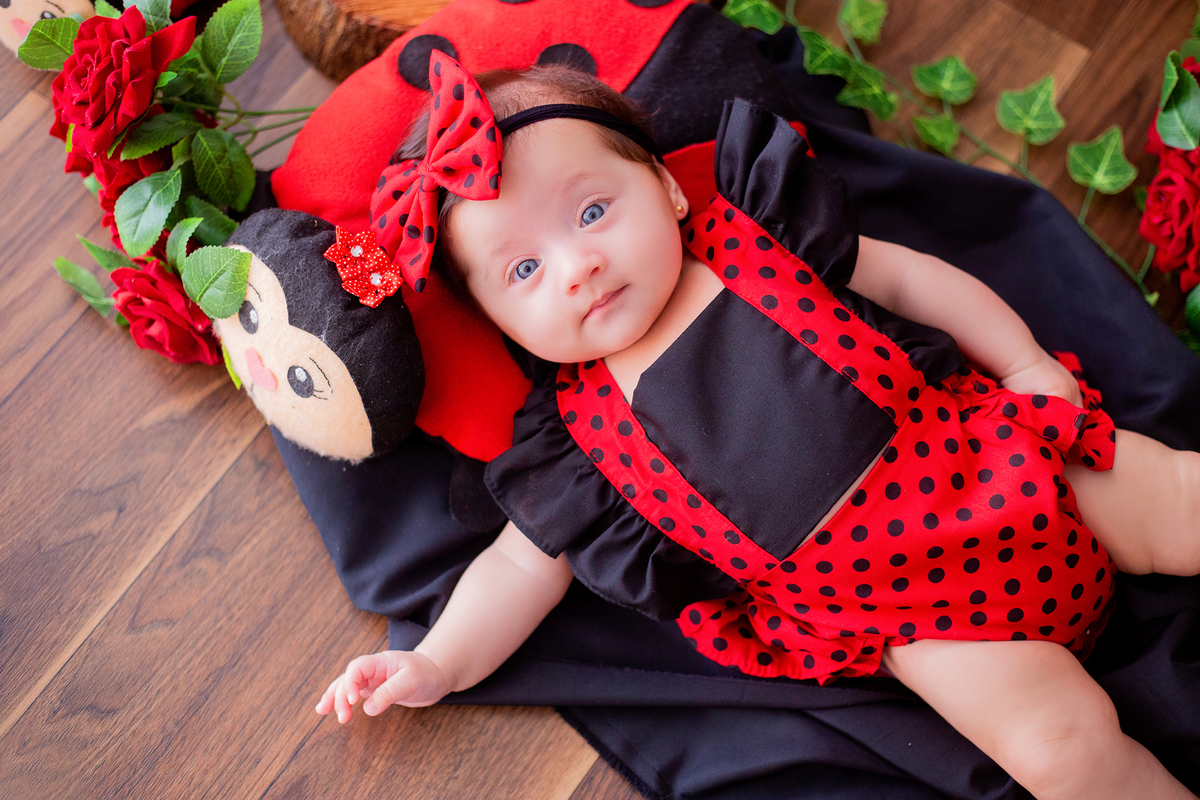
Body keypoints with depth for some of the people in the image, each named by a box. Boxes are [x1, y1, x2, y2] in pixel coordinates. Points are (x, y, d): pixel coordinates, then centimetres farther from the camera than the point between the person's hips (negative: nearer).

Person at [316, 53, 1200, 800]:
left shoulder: (757, 241, -2)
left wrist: (1029, 365, 5)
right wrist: (437, 664, -4)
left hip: (983, 454, 2)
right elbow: (525, 564, 5)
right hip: (910, 610, -1)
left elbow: (908, 277, 8)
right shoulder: (582, 433, -3)